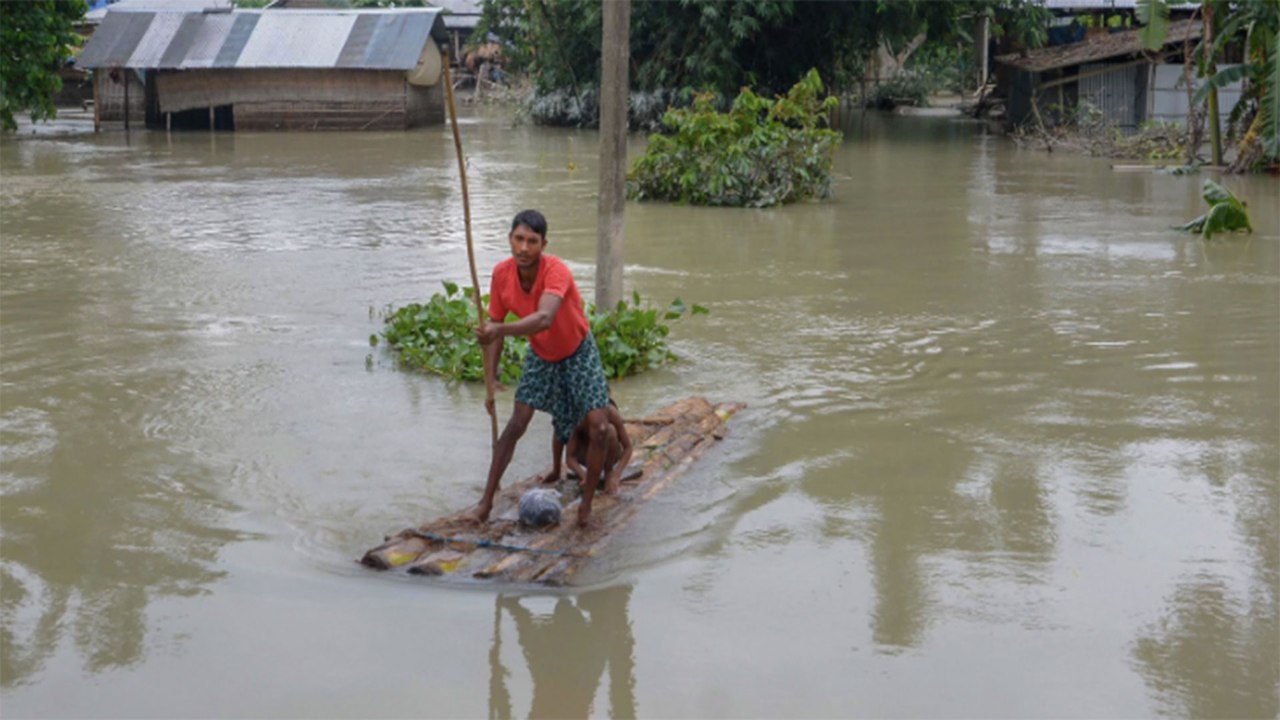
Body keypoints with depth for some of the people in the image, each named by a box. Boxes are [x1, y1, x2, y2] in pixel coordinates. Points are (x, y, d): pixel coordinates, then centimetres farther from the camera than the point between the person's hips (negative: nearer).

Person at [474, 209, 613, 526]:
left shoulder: (556, 270, -35)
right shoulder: (502, 274, -19)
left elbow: (544, 318, -54)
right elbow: (493, 328, -8)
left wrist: (500, 330, -67)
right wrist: (490, 378, -14)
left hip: (578, 352, -3)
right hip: (540, 356, 3)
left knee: (599, 428, -11)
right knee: (516, 425, -2)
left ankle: (587, 503, 6)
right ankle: (487, 498, 8)